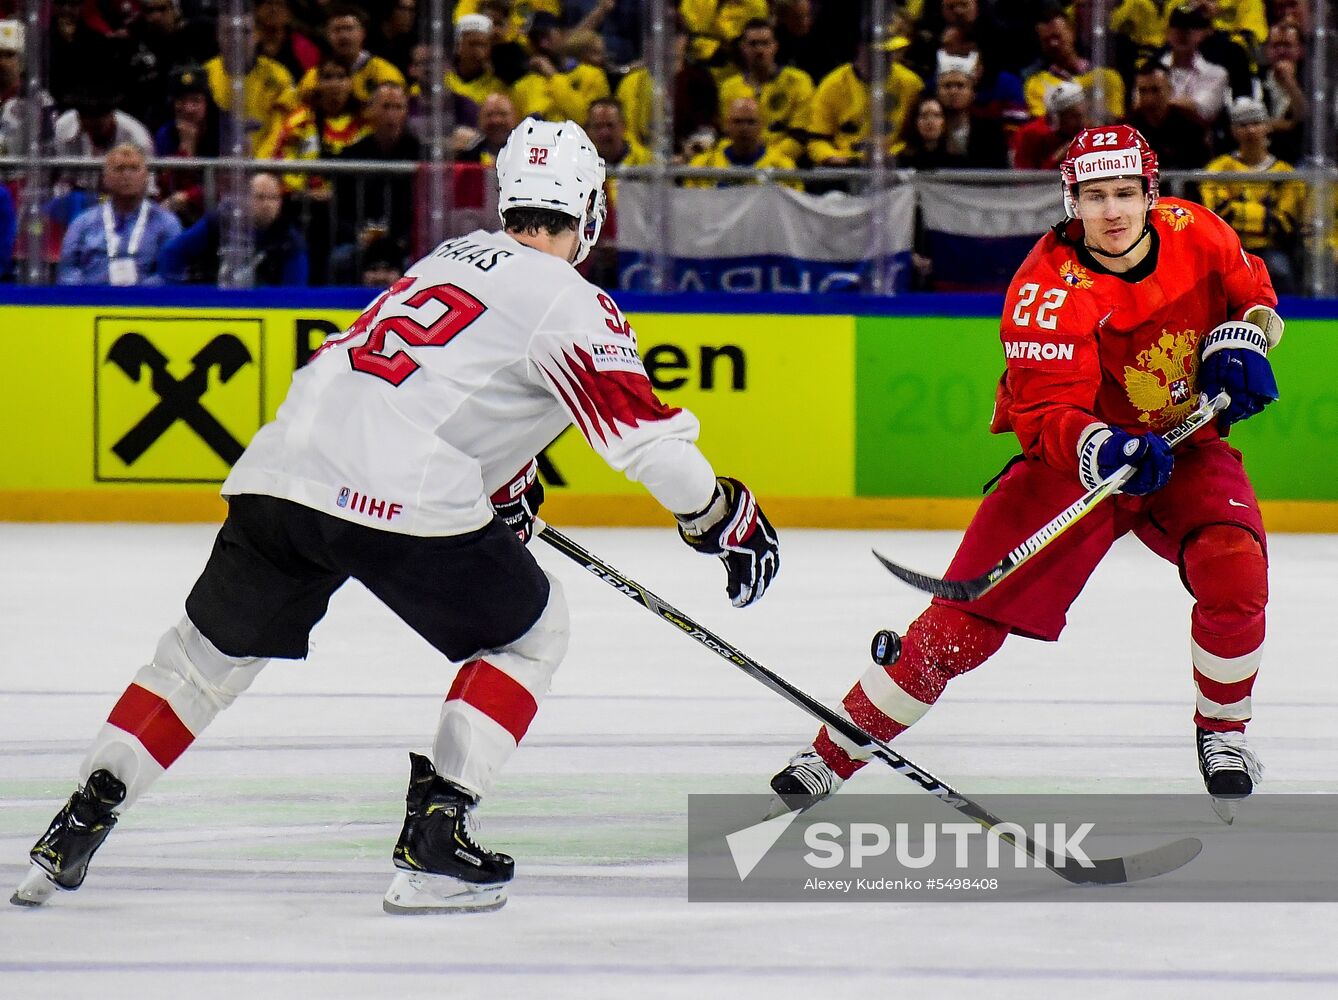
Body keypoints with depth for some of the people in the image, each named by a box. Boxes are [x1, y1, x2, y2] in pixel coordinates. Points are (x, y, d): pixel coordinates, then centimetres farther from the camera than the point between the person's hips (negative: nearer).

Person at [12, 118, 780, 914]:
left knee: (211, 650, 21)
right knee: (528, 632, 14)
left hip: (285, 462, 7)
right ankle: (434, 837, 3)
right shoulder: (570, 303, 2)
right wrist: (723, 517, 8)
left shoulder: (455, 254, 26)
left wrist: (504, 486, 46)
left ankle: (81, 821, 13)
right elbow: (642, 430, -3)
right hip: (400, 498, -7)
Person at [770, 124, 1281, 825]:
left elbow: (1251, 290, 12)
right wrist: (1106, 450, -46)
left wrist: (1241, 340, -9)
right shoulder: (1049, 291, -23)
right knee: (969, 614, -10)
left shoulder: (1194, 233, -10)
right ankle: (837, 749, 2)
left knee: (1234, 571, -25)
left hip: (1186, 449, 3)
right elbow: (1044, 414, -28)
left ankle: (1221, 730, 2)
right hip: (1075, 454, -3)